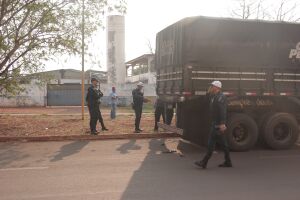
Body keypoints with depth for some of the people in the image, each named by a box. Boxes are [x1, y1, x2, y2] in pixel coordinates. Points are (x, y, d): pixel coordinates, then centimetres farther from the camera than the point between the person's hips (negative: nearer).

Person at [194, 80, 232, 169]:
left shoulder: (220, 97, -16)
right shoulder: (214, 96, 17)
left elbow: (223, 111, -24)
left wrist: (222, 123, -29)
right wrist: (209, 93, 14)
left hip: (218, 124, -11)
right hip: (215, 123, 11)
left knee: (211, 142, -7)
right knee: (223, 143, 13)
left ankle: (204, 162, -3)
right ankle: (228, 162, 20)